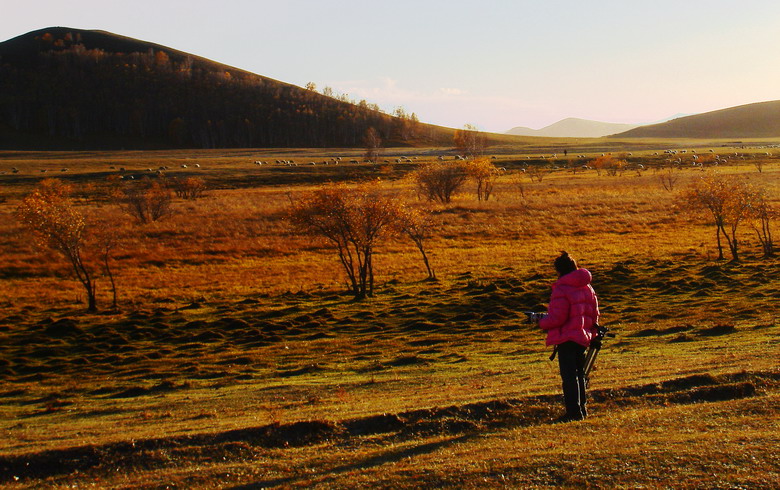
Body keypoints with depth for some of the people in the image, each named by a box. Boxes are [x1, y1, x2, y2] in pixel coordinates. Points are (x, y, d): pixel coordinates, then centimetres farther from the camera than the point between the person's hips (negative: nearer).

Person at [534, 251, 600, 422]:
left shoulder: (561, 289, -15)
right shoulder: (588, 288, 11)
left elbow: (557, 318, -19)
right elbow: (594, 314, 14)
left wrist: (541, 321, -2)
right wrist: (592, 333, 24)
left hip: (566, 339, -8)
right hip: (583, 337, 8)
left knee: (569, 376, -5)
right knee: (579, 374, 18)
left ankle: (573, 411, -8)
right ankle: (581, 409, 24)